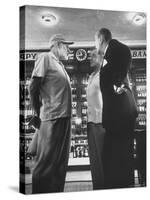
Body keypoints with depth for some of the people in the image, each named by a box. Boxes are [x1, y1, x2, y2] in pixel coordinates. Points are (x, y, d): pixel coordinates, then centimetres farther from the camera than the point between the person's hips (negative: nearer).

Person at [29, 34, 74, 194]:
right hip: (52, 117, -9)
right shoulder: (45, 58, -3)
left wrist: (66, 114, 10)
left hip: (64, 117, 9)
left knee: (61, 162, 10)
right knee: (46, 162, -6)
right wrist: (39, 114, -4)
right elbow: (34, 88, -9)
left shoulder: (59, 64, 21)